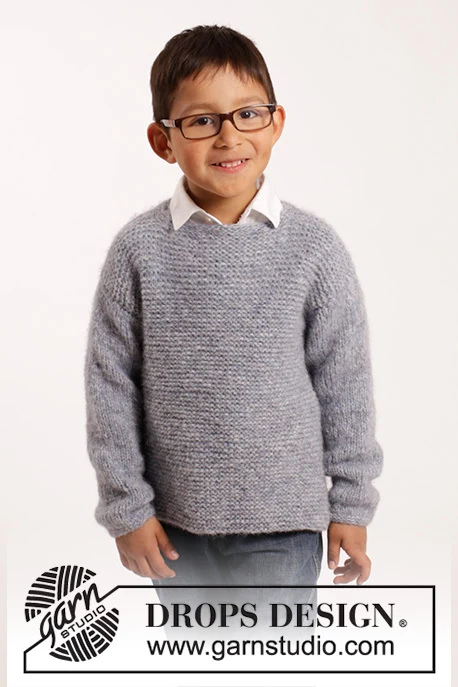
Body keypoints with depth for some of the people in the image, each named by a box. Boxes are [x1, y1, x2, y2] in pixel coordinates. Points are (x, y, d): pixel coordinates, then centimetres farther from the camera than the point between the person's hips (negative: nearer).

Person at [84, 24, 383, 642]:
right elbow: (110, 382, -3)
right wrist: (126, 505, -2)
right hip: (174, 519, 2)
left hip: (281, 521, -1)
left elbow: (345, 381, -3)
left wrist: (351, 505, 1)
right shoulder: (139, 248, -8)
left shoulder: (313, 246, -9)